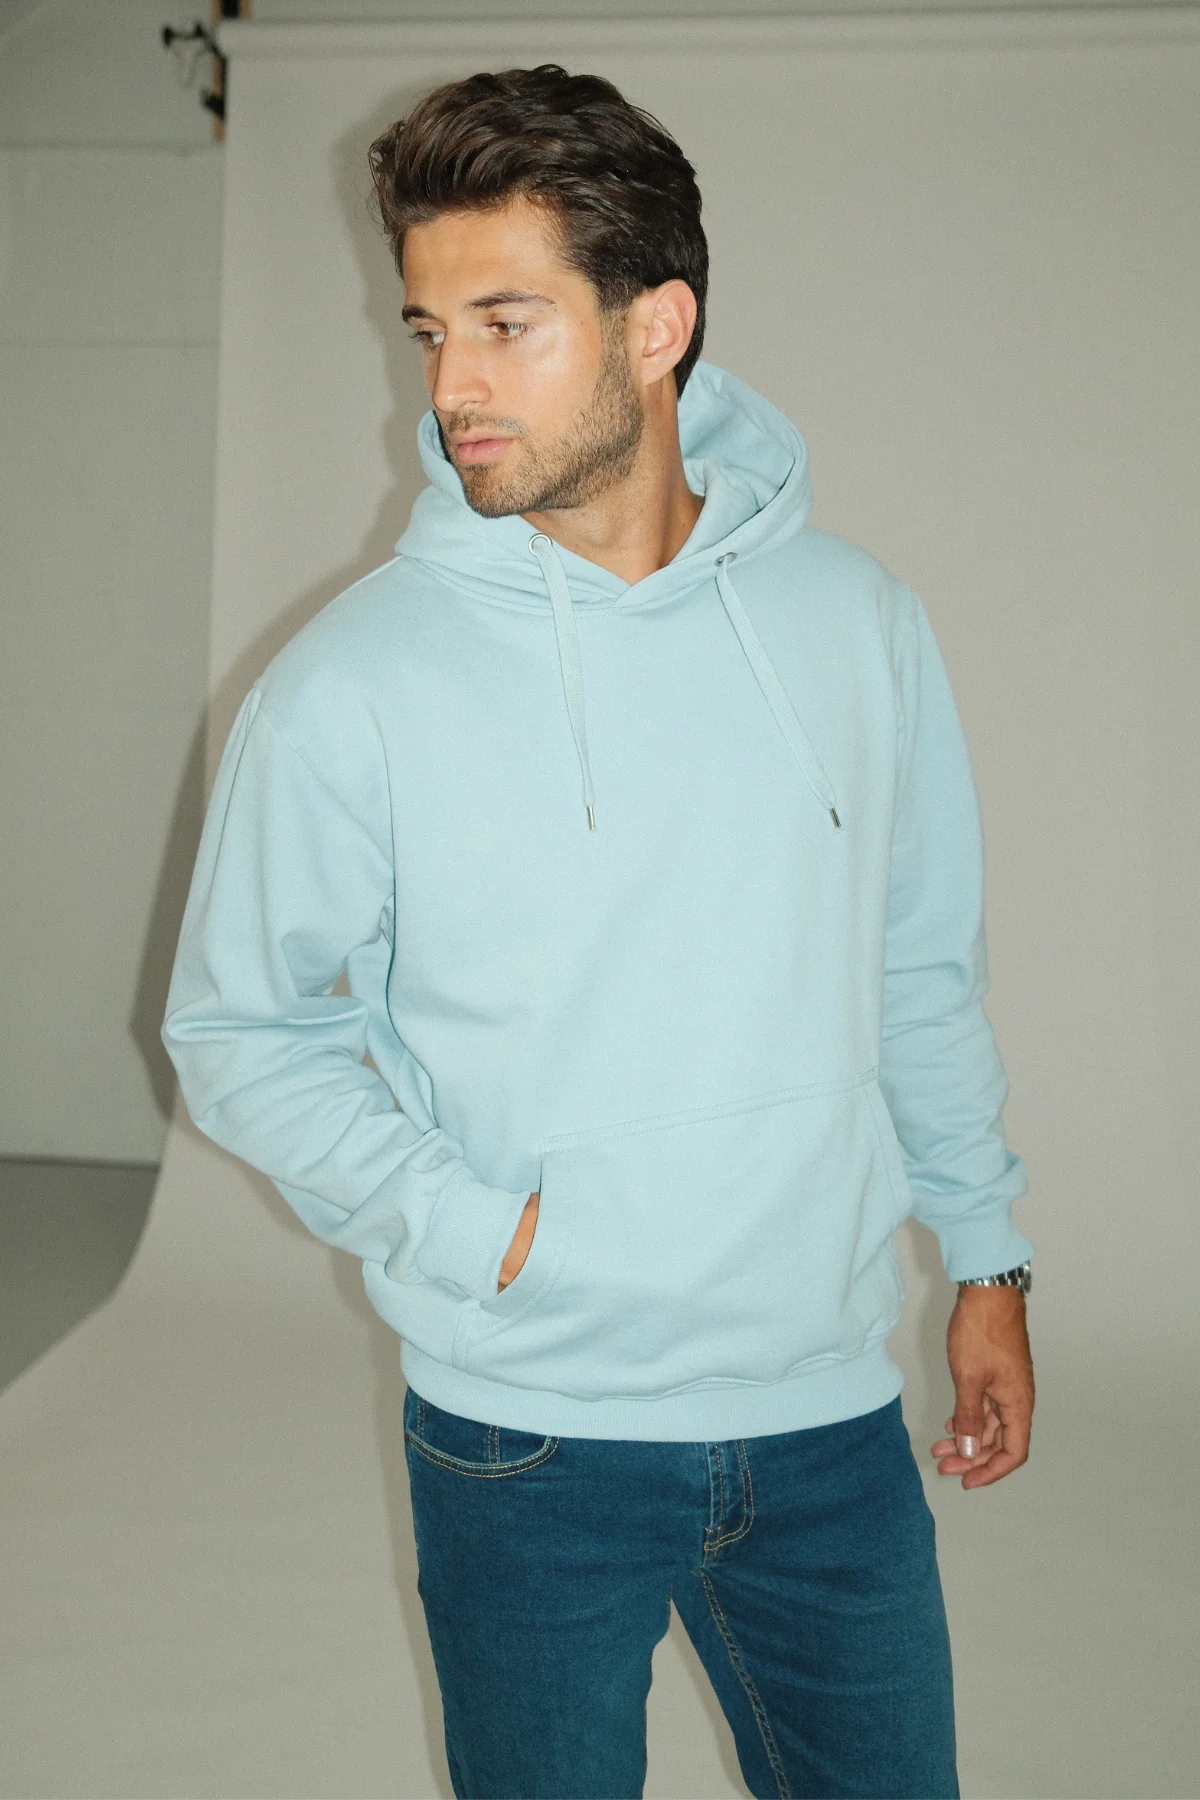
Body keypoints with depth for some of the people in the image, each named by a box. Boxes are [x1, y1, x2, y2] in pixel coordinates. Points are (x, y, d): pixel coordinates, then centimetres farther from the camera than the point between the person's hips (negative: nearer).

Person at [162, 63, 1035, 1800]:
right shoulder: (350, 683, -12)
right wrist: (464, 1228, -13)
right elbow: (238, 1028, -3)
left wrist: (988, 1260, 11)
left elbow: (926, 975, 8)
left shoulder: (859, 620, -2)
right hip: (527, 1438, -2)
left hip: (831, 1415, 3)